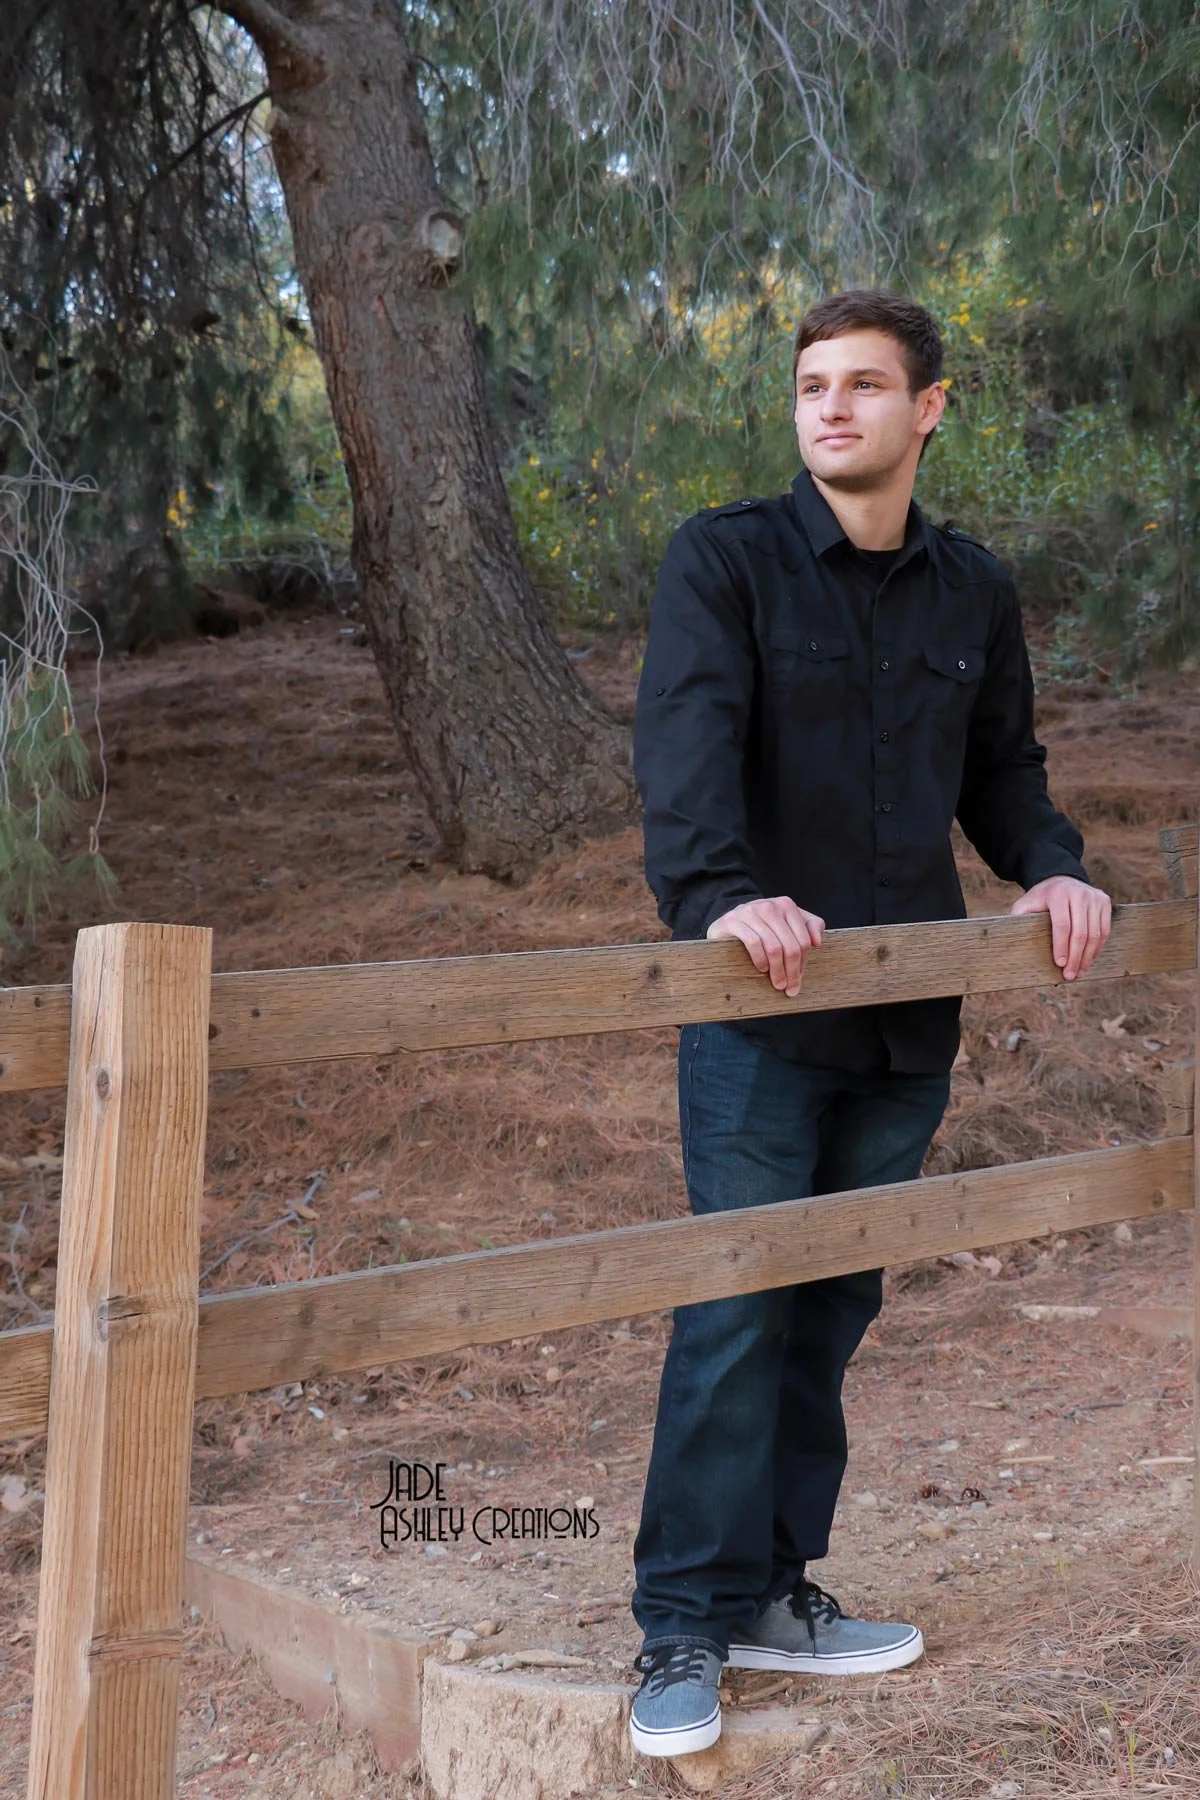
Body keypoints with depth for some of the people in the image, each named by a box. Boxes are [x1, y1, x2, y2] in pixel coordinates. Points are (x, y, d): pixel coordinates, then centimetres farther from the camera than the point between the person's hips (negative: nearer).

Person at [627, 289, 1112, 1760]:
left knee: (834, 1309, 11)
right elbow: (685, 737, -19)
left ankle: (771, 1593, 25)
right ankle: (685, 1630, 7)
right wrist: (720, 893, -36)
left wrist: (1049, 867, -1)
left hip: (910, 1019, 5)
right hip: (760, 1010, -5)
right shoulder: (725, 559, -3)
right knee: (736, 1311, -5)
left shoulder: (975, 592, 12)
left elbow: (1001, 766, 20)